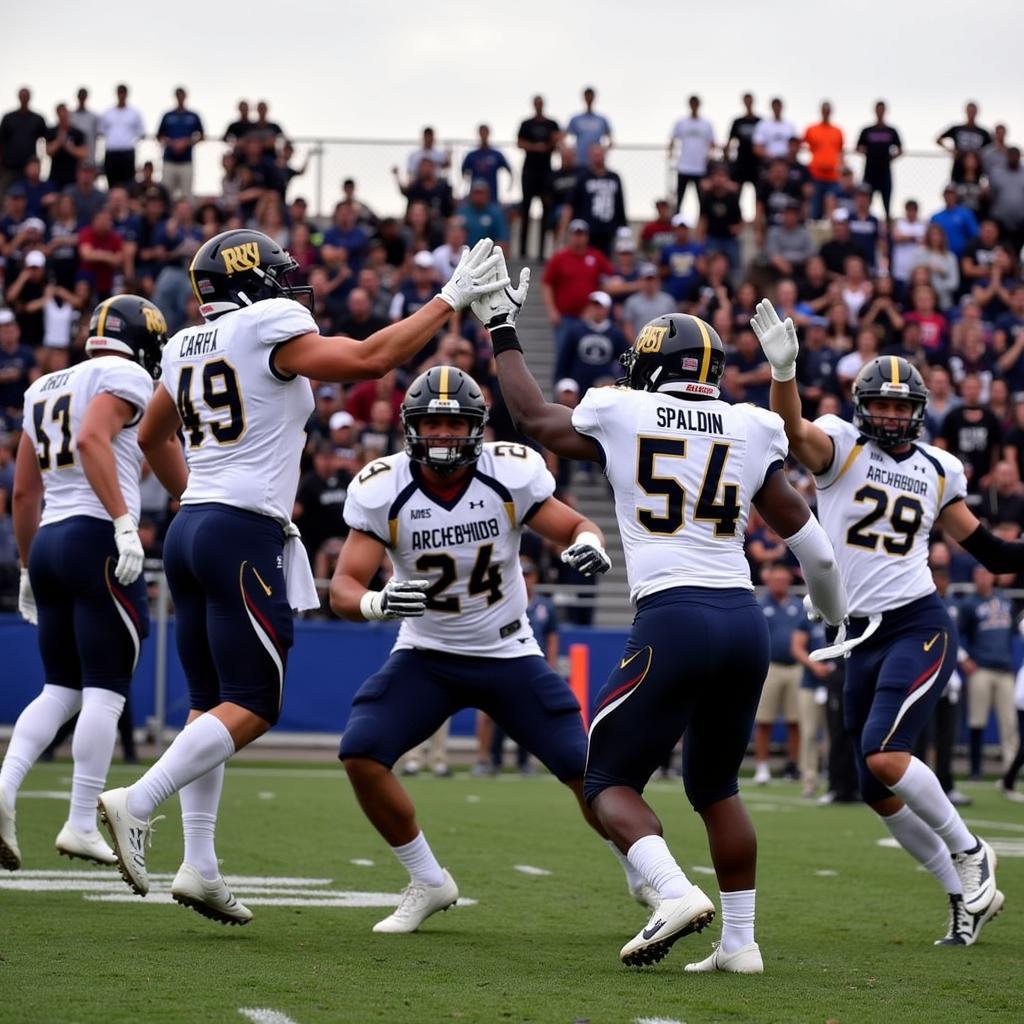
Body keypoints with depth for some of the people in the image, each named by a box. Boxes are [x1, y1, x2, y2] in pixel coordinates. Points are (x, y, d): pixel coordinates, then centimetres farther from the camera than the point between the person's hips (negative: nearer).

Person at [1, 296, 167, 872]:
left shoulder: (46, 388, 22)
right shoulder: (125, 377, -2)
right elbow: (92, 440, -21)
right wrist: (124, 522, -26)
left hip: (48, 540, 8)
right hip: (97, 539, -8)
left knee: (61, 689, 12)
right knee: (106, 691, -3)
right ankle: (82, 824, -4)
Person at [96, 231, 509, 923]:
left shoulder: (187, 347, 16)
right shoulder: (270, 329, -7)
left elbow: (152, 437, 28)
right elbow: (369, 359, -11)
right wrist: (452, 299, -4)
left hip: (191, 528, 8)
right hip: (245, 535, -8)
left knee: (212, 703, 10)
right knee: (252, 707, -4)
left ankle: (200, 866, 6)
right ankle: (137, 802, -16)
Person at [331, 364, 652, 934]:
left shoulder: (511, 474, -17)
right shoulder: (382, 491, -17)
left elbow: (575, 527, -7)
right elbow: (344, 588, -18)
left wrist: (587, 544, -33)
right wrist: (377, 602, -42)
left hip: (509, 653, 0)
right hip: (426, 655, 1)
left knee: (586, 769, -7)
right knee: (361, 754, -19)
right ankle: (430, 884, 2)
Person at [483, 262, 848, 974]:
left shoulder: (619, 414, 3)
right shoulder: (750, 430, 10)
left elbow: (534, 418, 23)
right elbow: (808, 537, 16)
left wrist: (503, 333, 35)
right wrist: (838, 611, 33)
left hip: (674, 622, -4)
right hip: (745, 621, 4)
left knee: (610, 781, 7)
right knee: (716, 786, 21)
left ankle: (676, 893, -18)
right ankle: (740, 942, 17)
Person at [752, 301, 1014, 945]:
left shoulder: (938, 470, 8)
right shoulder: (840, 446, 1)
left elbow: (988, 550, 17)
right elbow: (792, 430, -22)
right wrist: (783, 370, -40)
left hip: (919, 627, -2)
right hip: (862, 638, 2)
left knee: (885, 757, -22)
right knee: (879, 791, 6)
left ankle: (968, 852, 0)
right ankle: (967, 894, 22)